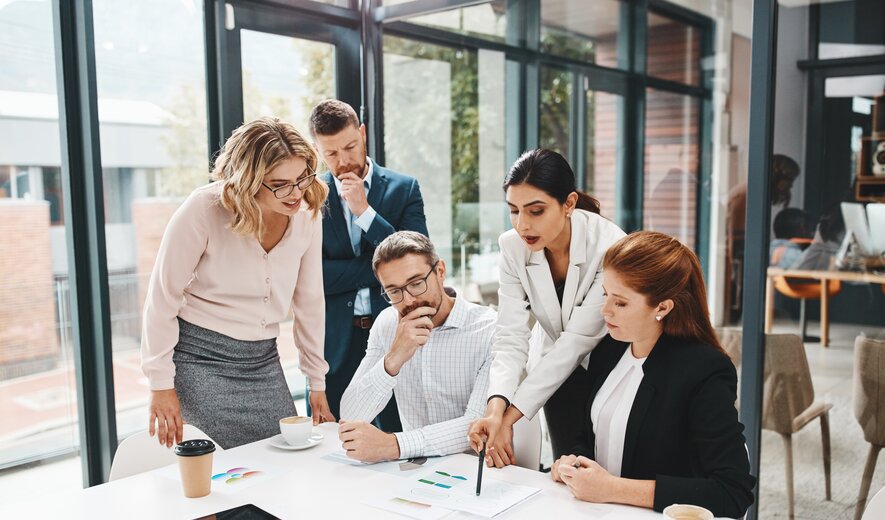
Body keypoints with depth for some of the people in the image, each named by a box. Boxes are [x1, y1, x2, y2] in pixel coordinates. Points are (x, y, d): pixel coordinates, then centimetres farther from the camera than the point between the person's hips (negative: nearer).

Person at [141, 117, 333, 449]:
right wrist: (161, 385, -9)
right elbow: (163, 297, -11)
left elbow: (309, 303, 6)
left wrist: (317, 382, 11)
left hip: (263, 362, 5)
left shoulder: (307, 214, -5)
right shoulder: (204, 209, -19)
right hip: (202, 359, -4)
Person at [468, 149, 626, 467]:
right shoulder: (512, 247, -16)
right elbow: (511, 337, -18)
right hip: (557, 369, 3)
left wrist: (511, 417, -31)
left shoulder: (610, 247, -29)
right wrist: (495, 408, -36)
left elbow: (577, 341, -28)